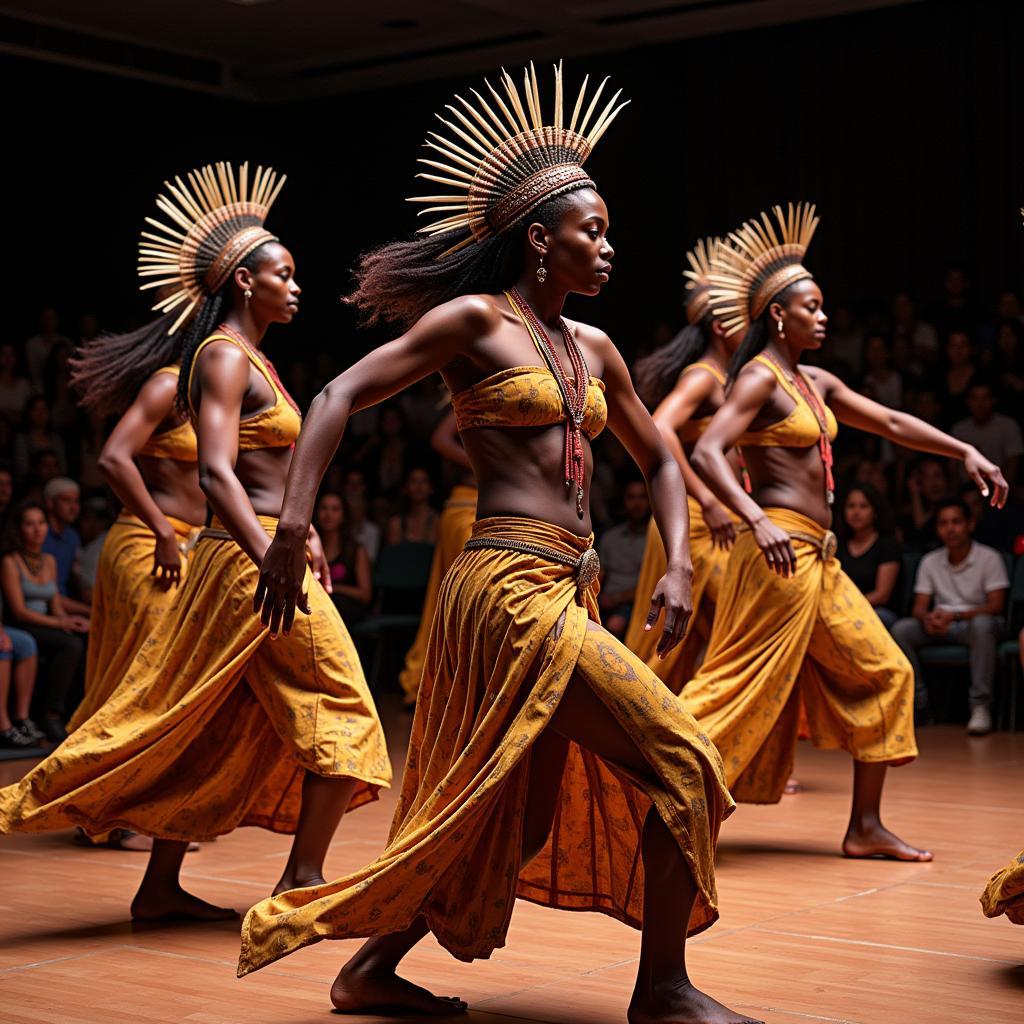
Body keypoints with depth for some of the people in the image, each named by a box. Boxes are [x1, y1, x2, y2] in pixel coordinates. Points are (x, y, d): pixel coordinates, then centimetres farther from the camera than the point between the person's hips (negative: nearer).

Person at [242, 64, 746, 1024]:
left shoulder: (594, 349, 16)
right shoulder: (475, 321, -4)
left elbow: (658, 460, 25)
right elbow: (340, 396, -8)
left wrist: (678, 564, 9)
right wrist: (292, 528, -17)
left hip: (564, 593, 8)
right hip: (511, 584, -8)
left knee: (510, 807, 15)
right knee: (678, 762, -8)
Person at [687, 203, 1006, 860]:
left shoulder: (817, 382, 17)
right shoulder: (759, 378, -9)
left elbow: (888, 422, 25)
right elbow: (707, 453, -21)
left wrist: (965, 451, 18)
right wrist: (757, 521, -34)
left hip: (819, 559, 10)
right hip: (781, 550, -10)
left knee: (884, 673, 11)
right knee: (746, 687, -10)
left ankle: (866, 828, 15)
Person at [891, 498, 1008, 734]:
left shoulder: (989, 558, -3)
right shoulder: (930, 562, 10)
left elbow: (996, 606, -12)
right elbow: (919, 607, 6)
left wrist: (955, 615, -25)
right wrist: (927, 618, -21)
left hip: (975, 621, -4)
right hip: (940, 626, 4)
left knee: (982, 624, -39)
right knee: (901, 629, -23)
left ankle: (981, 706, -35)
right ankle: (917, 701, -16)